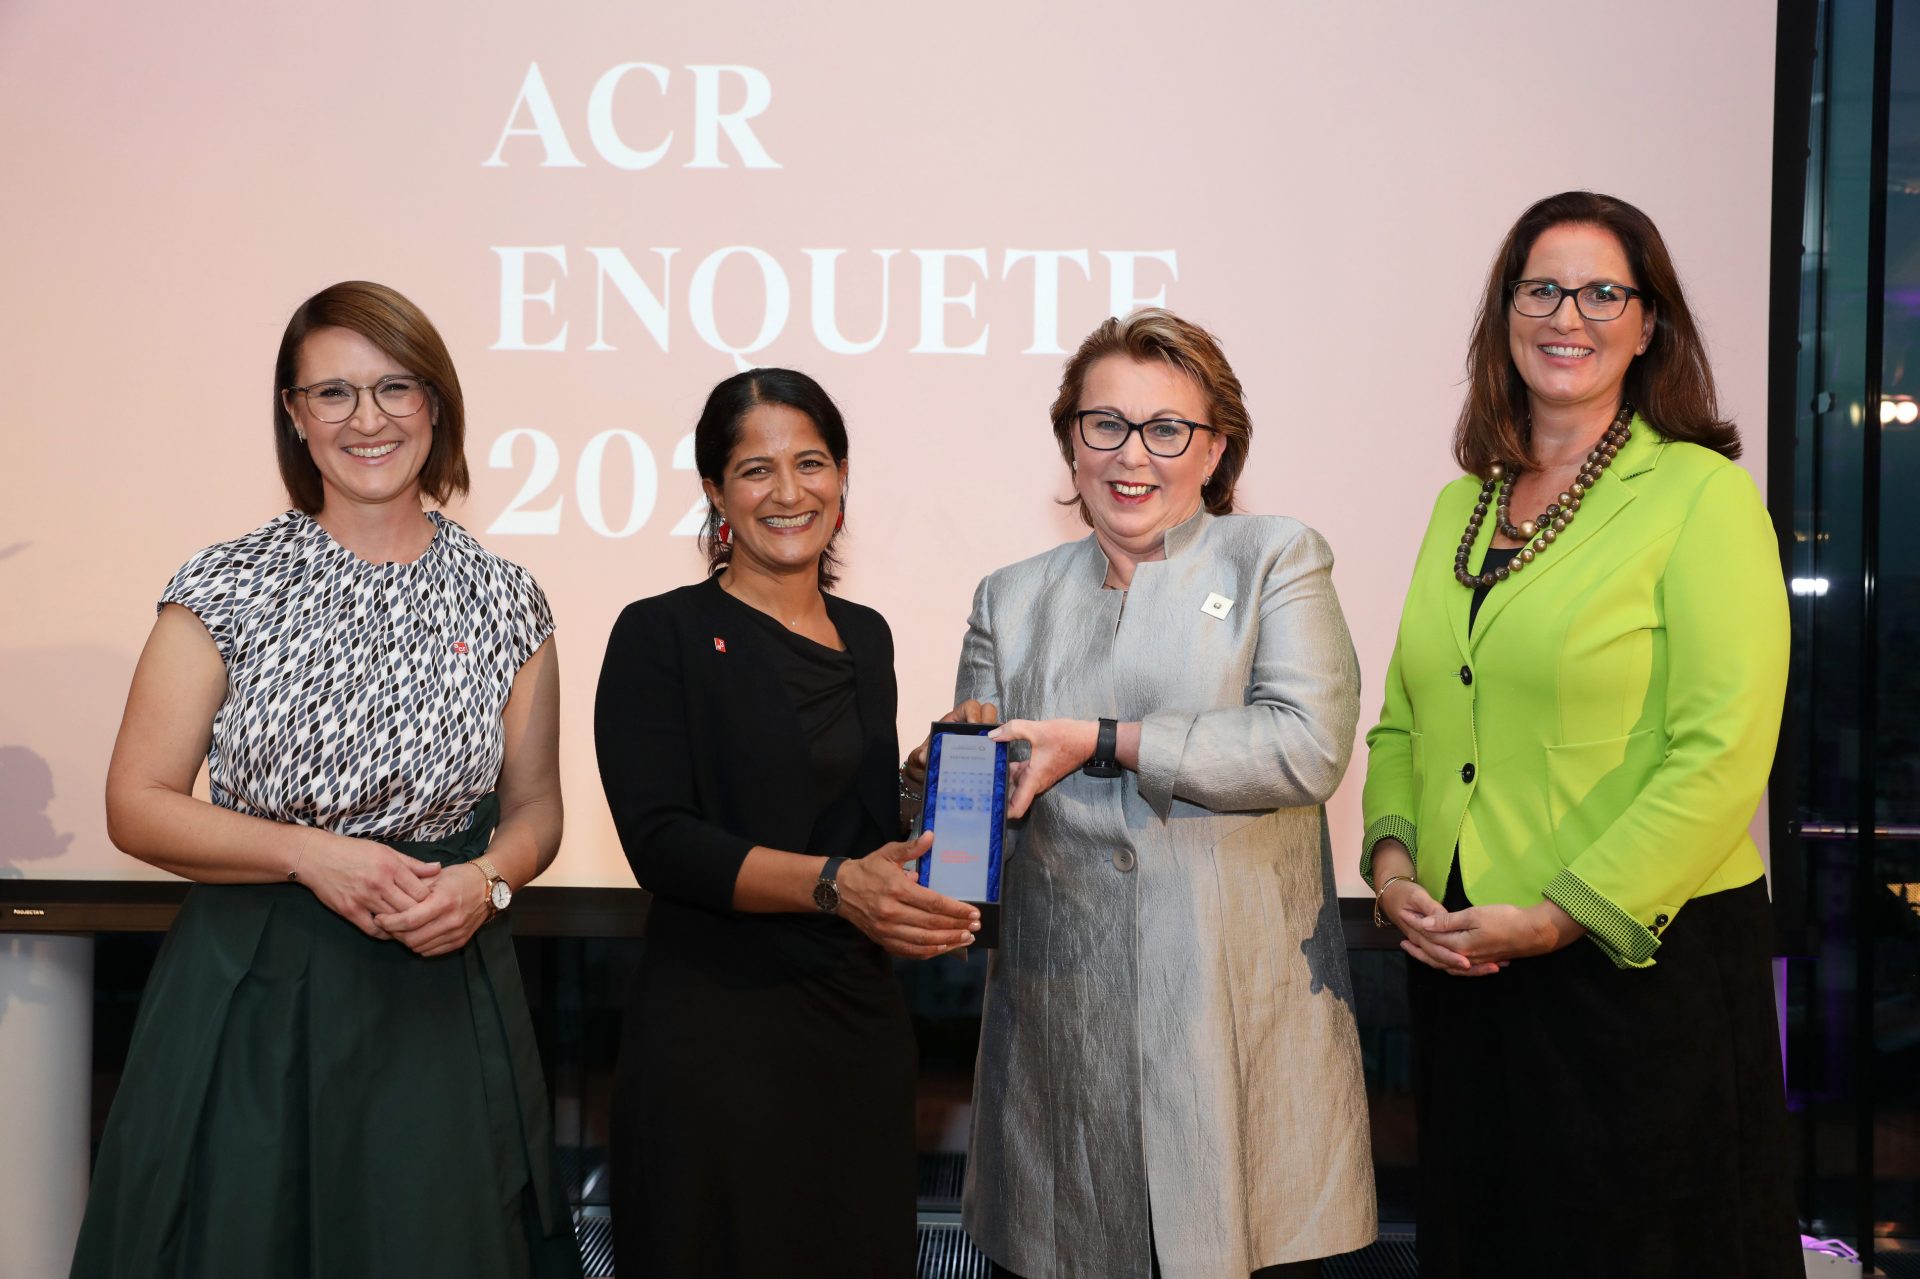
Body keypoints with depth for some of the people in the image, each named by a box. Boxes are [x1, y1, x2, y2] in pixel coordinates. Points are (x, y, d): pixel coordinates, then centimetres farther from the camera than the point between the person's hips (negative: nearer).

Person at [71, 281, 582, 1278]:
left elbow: (533, 805, 12)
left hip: (443, 989, 2)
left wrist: (486, 881, -9)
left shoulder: (502, 601, 4)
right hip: (250, 994, -1)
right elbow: (136, 806, -3)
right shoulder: (228, 588, -2)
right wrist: (312, 853, -15)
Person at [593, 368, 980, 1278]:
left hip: (859, 1022, 6)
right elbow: (661, 842, -14)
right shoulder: (662, 636, -5)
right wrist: (833, 883, -25)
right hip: (715, 1031, -5)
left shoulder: (866, 636, 13)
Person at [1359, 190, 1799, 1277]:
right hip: (1459, 960, 6)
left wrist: (1562, 915, -17)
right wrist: (1392, 863, -2)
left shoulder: (1701, 495, -8)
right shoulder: (1463, 507, 11)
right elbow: (1404, 722, 15)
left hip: (1644, 960, -5)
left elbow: (1723, 753, -15)